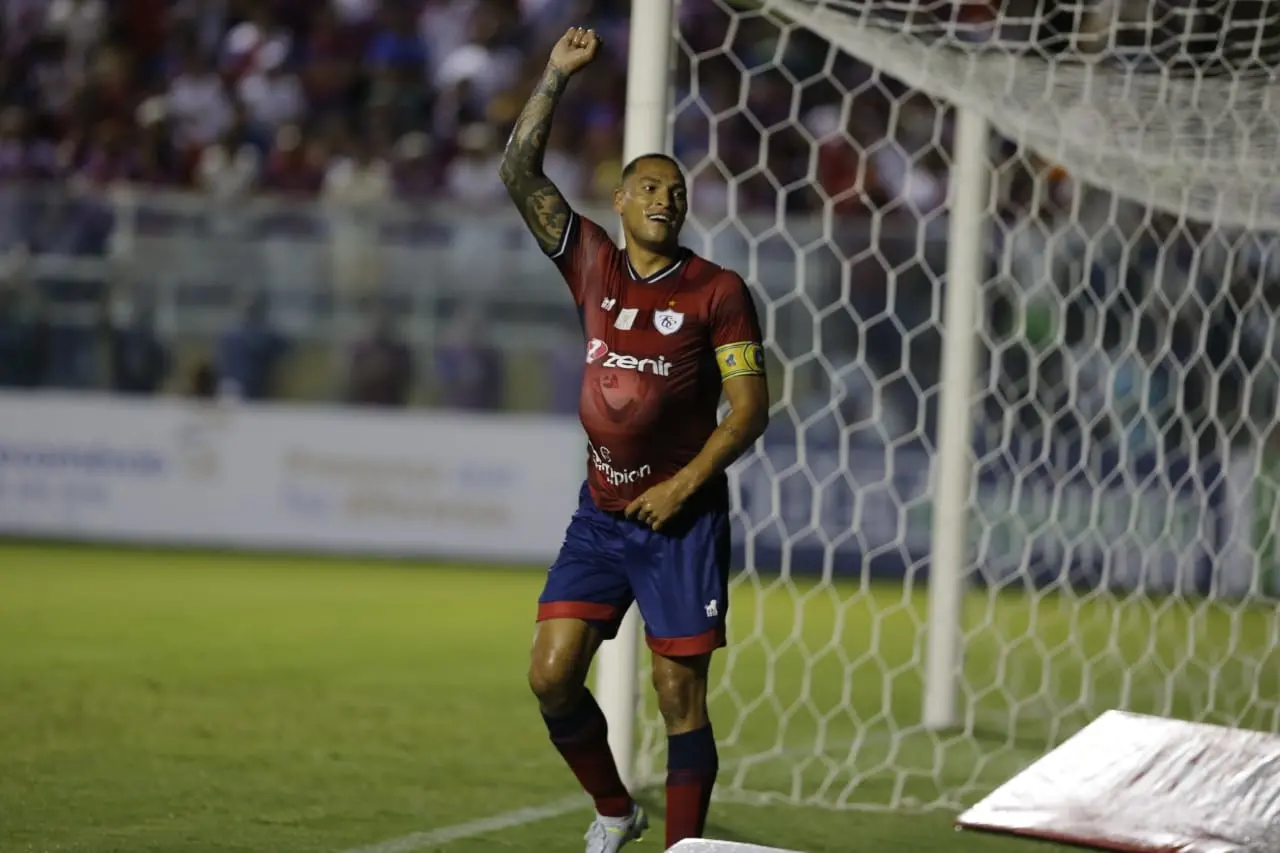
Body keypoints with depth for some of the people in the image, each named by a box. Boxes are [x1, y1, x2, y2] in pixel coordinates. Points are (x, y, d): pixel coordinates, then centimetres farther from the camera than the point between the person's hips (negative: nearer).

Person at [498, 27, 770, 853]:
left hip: (683, 518, -4)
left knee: (681, 696, -3)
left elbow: (751, 409, -6)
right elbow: (521, 172, 3)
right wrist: (557, 76, -2)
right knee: (552, 674, -4)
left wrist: (685, 483, -14)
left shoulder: (717, 291, -4)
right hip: (601, 513, 4)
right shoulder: (593, 266, 6)